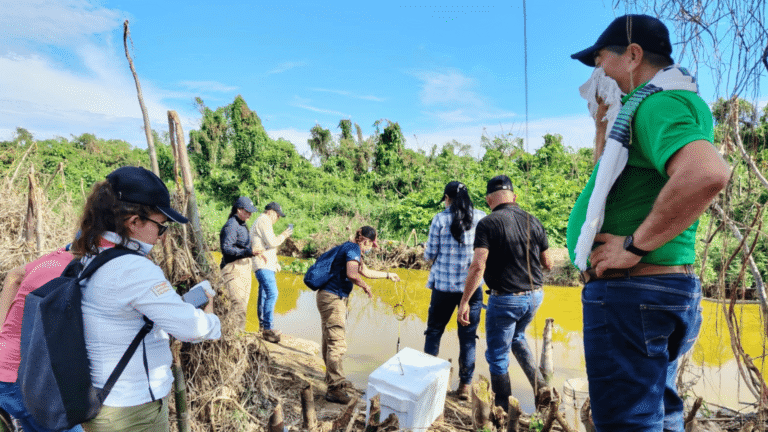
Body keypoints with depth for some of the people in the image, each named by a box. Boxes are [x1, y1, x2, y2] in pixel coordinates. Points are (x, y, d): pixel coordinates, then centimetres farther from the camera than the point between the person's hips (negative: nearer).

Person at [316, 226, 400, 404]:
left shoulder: (351, 249, 20)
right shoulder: (353, 248, -12)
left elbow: (365, 272, 30)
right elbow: (352, 274, -28)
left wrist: (388, 274, 37)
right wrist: (366, 286, -11)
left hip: (329, 298, 11)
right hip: (332, 298, -11)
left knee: (330, 341, 19)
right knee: (337, 344, -9)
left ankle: (333, 379, 32)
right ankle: (335, 388, -4)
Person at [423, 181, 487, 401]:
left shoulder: (440, 219, -7)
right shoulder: (481, 218, -1)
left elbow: (430, 254, -4)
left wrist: (426, 251, 17)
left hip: (444, 284, -1)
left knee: (434, 331, 14)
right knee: (468, 336, 12)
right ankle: (465, 386, 19)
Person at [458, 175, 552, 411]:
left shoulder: (488, 224, -14)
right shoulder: (533, 221, 1)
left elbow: (478, 266, -23)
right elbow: (548, 264, 7)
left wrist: (464, 301, -18)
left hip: (505, 298, -6)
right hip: (534, 296, 6)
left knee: (497, 356, 12)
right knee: (517, 337, 32)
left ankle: (503, 412, 25)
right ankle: (540, 385, 19)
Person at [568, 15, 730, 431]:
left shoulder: (658, 103, -14)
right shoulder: (658, 104, 19)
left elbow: (708, 173, -33)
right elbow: (611, 167, 33)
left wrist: (634, 246, -26)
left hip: (631, 292, -11)